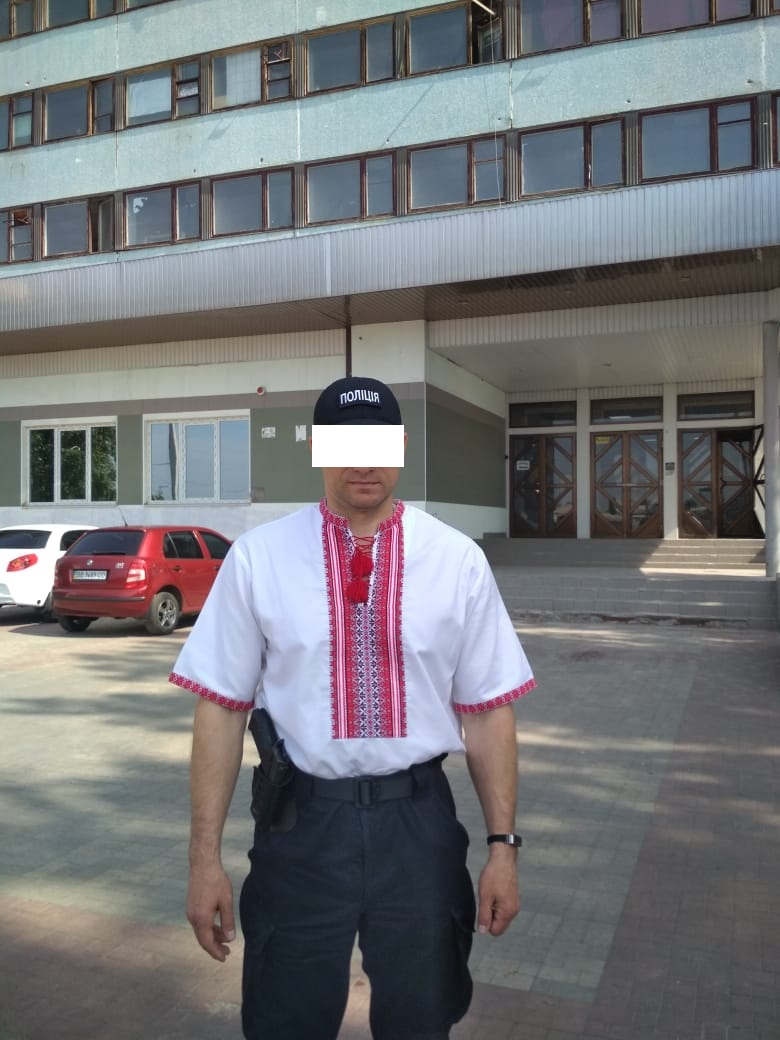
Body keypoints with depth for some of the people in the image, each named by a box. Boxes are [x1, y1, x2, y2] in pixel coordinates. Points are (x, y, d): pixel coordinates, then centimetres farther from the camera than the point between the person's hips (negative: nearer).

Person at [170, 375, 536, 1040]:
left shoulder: (458, 560, -2)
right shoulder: (257, 557, -5)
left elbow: (488, 710, 0)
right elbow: (221, 708, -4)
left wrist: (503, 845, -1)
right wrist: (206, 857, -4)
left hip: (419, 822, 1)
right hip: (302, 821, 0)